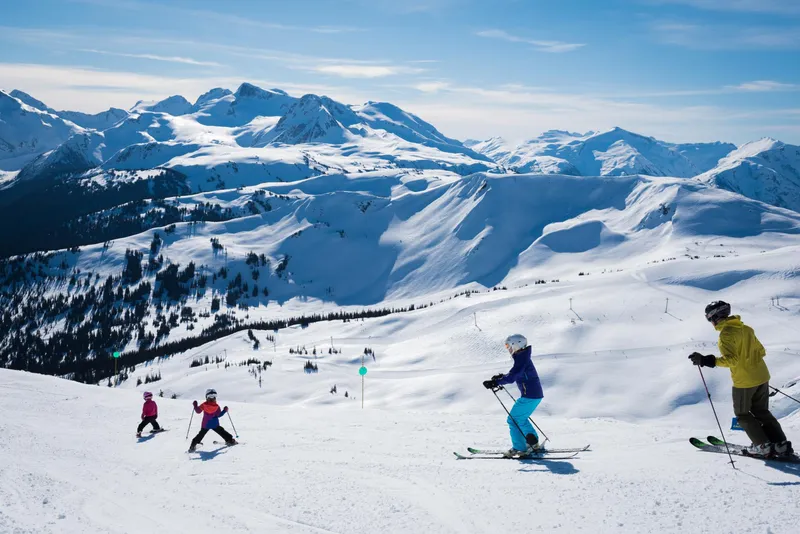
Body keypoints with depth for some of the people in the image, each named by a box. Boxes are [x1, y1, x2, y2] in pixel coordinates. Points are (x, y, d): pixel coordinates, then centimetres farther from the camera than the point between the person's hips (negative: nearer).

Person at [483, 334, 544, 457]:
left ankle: (519, 448, -2)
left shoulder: (521, 358, -17)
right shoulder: (523, 357, 14)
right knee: (521, 418, 24)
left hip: (529, 396, -10)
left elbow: (512, 377, -27)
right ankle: (533, 443, 29)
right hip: (535, 395, 10)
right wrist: (501, 377, 18)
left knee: (513, 419, -3)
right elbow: (516, 374, 28)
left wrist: (495, 383, -25)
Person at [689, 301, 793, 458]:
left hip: (744, 381, -8)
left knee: (742, 414, 11)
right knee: (761, 411, 20)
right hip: (762, 376, 8)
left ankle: (763, 446, 9)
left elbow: (731, 360, -26)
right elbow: (761, 351, 14)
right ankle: (781, 444, 16)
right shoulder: (746, 328, 8)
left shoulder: (726, 334, -17)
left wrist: (707, 360, -29)